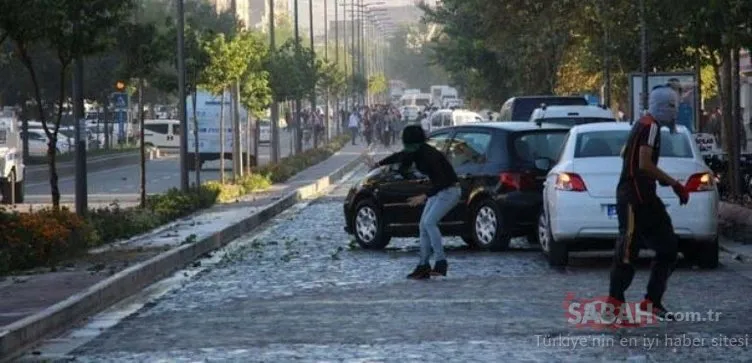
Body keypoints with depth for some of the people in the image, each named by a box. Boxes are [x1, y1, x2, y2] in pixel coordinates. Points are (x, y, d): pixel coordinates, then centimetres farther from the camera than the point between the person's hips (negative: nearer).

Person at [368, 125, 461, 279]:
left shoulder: (430, 155, -28)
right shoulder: (415, 153, -2)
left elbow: (442, 181, -32)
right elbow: (398, 156, 20)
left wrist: (424, 197, -39)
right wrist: (379, 164, 31)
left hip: (449, 190, -9)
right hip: (437, 190, 9)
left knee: (429, 222, -22)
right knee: (423, 225, 2)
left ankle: (441, 262, -20)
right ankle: (423, 266, 3)